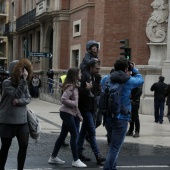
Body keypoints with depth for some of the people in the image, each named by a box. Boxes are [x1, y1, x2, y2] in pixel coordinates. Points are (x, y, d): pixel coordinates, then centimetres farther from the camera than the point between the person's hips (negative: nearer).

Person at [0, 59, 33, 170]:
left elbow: (28, 98, 0)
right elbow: (17, 94, -24)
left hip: (22, 120, 5)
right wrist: (23, 80, -26)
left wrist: (19, 101, -19)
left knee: (24, 145, 1)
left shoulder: (24, 83, 5)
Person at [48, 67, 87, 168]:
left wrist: (79, 114, 13)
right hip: (67, 113, -9)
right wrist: (74, 103, -16)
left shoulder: (75, 86, 13)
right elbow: (64, 99, -25)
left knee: (63, 135, 13)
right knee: (74, 136, -7)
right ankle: (76, 160, -1)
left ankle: (53, 157, 20)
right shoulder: (70, 86, -15)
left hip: (69, 113, 9)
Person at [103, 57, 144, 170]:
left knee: (113, 144, 22)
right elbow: (141, 79, 13)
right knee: (115, 147, -1)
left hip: (108, 117, 5)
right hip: (121, 118, -5)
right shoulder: (128, 81, -7)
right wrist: (133, 69, 19)